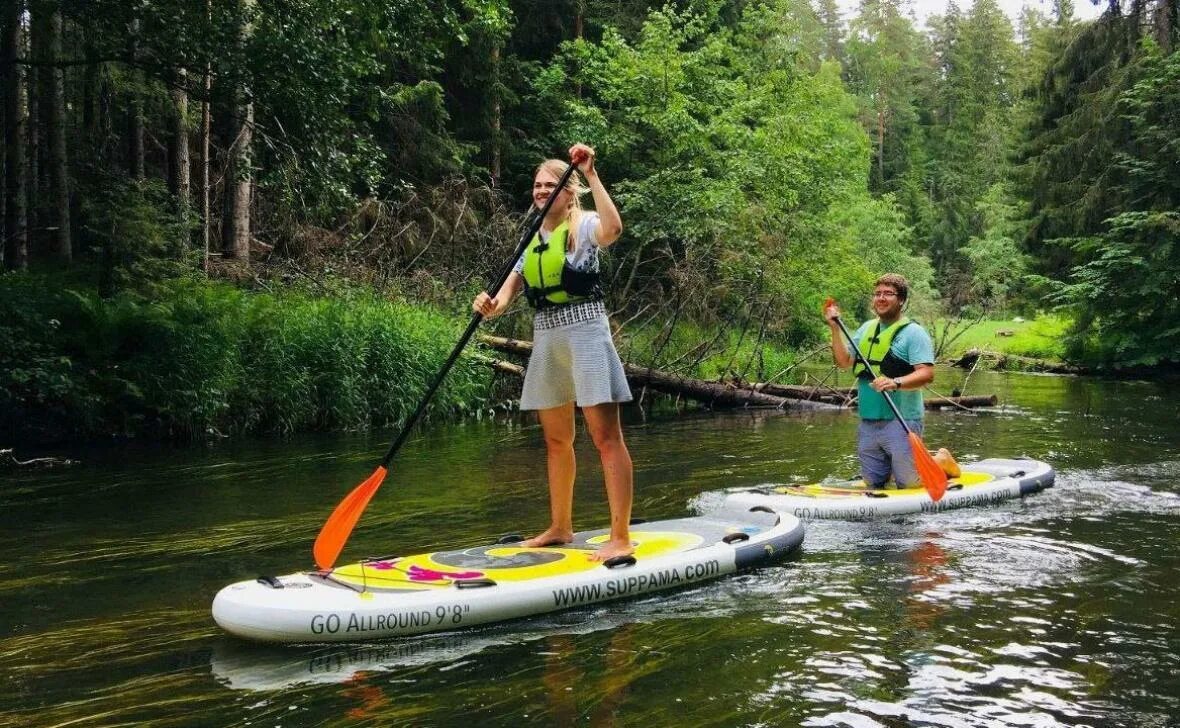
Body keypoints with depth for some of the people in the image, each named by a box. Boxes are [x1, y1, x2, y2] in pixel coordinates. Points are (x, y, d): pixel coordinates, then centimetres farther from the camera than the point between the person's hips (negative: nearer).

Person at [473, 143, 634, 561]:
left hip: (584, 331, -7)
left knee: (606, 436, -9)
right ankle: (560, 527, 26)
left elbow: (612, 229, -28)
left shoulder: (583, 225, -2)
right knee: (556, 440, 14)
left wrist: (591, 175, -24)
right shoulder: (533, 239, 17)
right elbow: (509, 290, 8)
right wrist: (491, 305, -15)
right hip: (546, 338, 7)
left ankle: (621, 537, -10)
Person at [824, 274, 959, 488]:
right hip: (868, 422, 7)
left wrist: (896, 383, -34)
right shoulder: (866, 328, 13)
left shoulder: (913, 333, -8)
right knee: (873, 484, 14)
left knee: (908, 484, 0)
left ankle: (941, 461, 26)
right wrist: (835, 328, 7)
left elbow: (926, 374, -18)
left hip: (901, 422, -6)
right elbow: (844, 361, 14)